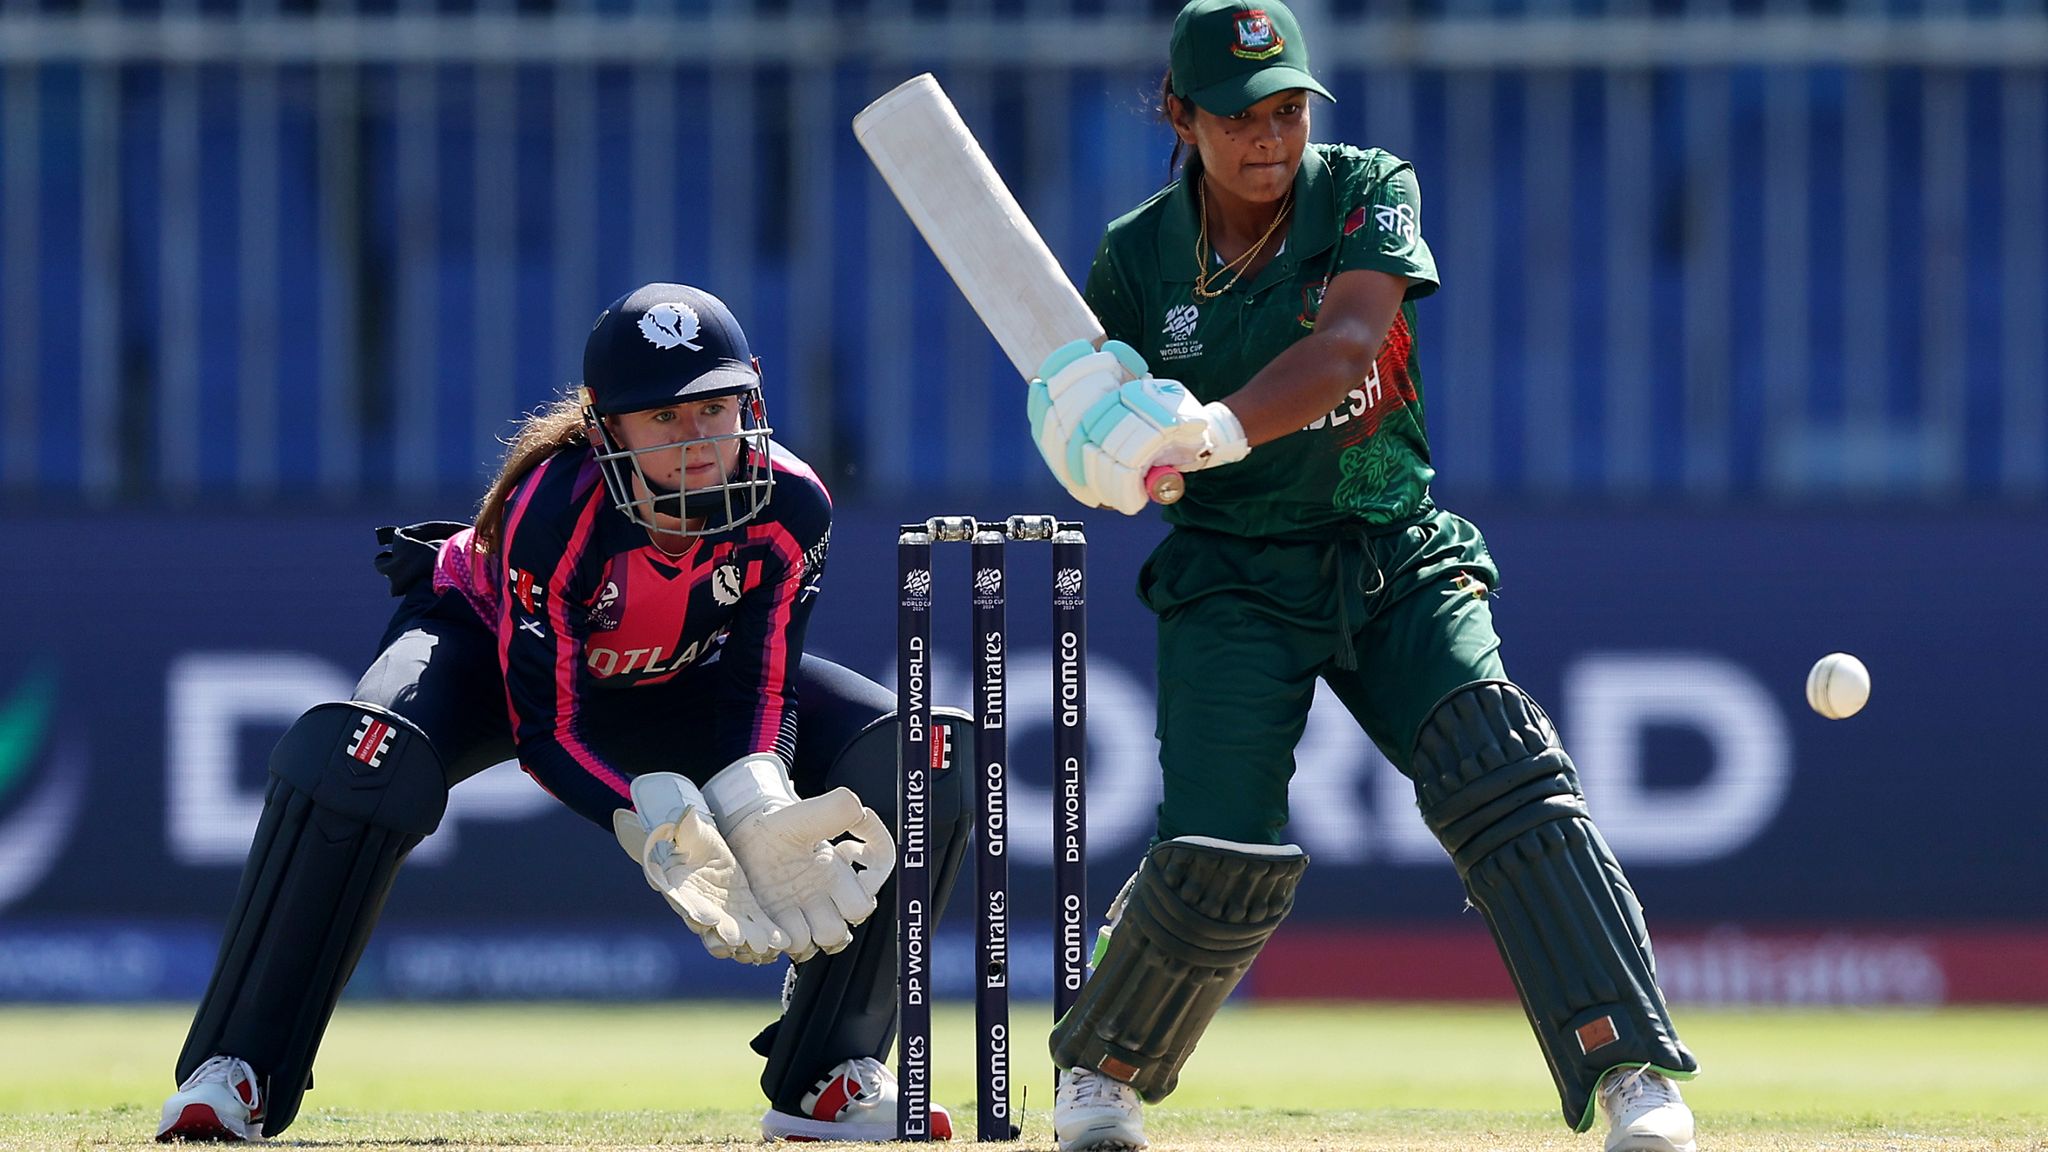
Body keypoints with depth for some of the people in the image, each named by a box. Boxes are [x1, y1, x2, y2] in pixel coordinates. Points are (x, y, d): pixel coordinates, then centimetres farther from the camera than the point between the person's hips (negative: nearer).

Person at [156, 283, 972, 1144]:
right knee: (361, 756, -38)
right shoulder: (552, 507, -37)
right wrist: (659, 827, -48)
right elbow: (546, 733, -33)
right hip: (488, 645, -4)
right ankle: (234, 1073, -27)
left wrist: (760, 815, -42)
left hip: (672, 683, 4)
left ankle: (826, 1081, -5)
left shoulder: (789, 509, -28)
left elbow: (757, 693, -21)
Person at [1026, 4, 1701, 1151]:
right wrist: (1087, 429, -20)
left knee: (1502, 774, -23)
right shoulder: (1140, 256, -1)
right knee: (1222, 862, -13)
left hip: (1398, 560, 0)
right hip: (1234, 582, 0)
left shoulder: (1368, 193, -5)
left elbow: (1344, 344, -23)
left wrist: (1209, 431, -39)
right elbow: (1111, 472, 6)